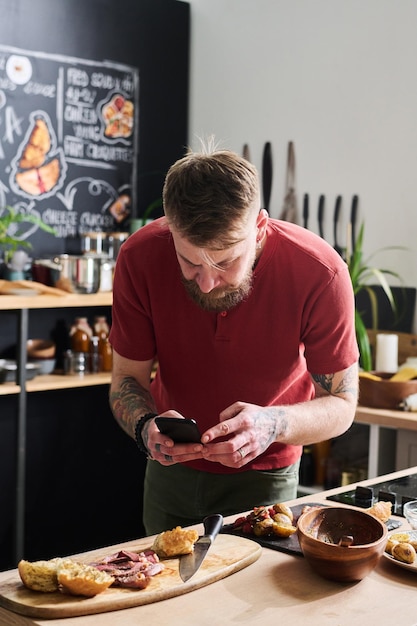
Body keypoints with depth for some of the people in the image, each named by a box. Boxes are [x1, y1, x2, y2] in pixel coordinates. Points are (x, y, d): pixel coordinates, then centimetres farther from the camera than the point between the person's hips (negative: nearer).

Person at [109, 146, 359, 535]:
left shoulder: (320, 272, -29)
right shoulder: (140, 258, -24)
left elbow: (341, 404, -19)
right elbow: (127, 379, -13)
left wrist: (271, 425, -40)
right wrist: (147, 427, -36)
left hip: (264, 474, -2)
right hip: (171, 466, 2)